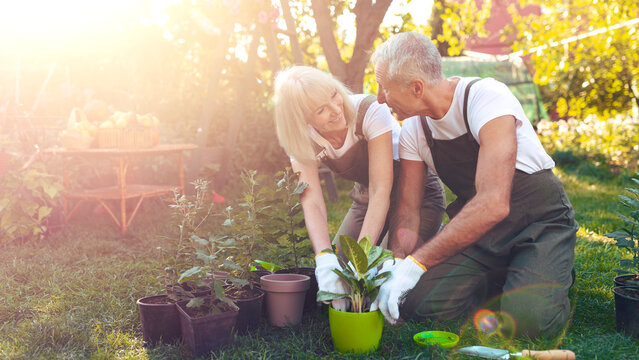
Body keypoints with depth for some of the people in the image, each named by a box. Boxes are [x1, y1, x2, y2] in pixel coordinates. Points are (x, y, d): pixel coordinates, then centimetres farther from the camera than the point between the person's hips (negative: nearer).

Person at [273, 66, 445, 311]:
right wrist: (325, 260, -45)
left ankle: (432, 235, 10)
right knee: (333, 275, -3)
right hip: (365, 197, 5)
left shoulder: (370, 112, -32)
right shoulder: (301, 141, -17)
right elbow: (312, 203, -28)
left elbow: (381, 191, -34)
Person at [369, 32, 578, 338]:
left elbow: (493, 204, -36)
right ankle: (503, 280, 7)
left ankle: (548, 279, 4)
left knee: (527, 317, -30)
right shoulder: (413, 130, -3)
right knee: (417, 300, -18)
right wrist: (394, 266, -23)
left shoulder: (486, 97, -25)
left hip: (540, 221, -5)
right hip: (474, 227, 5)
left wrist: (415, 263, -36)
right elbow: (407, 217, -2)